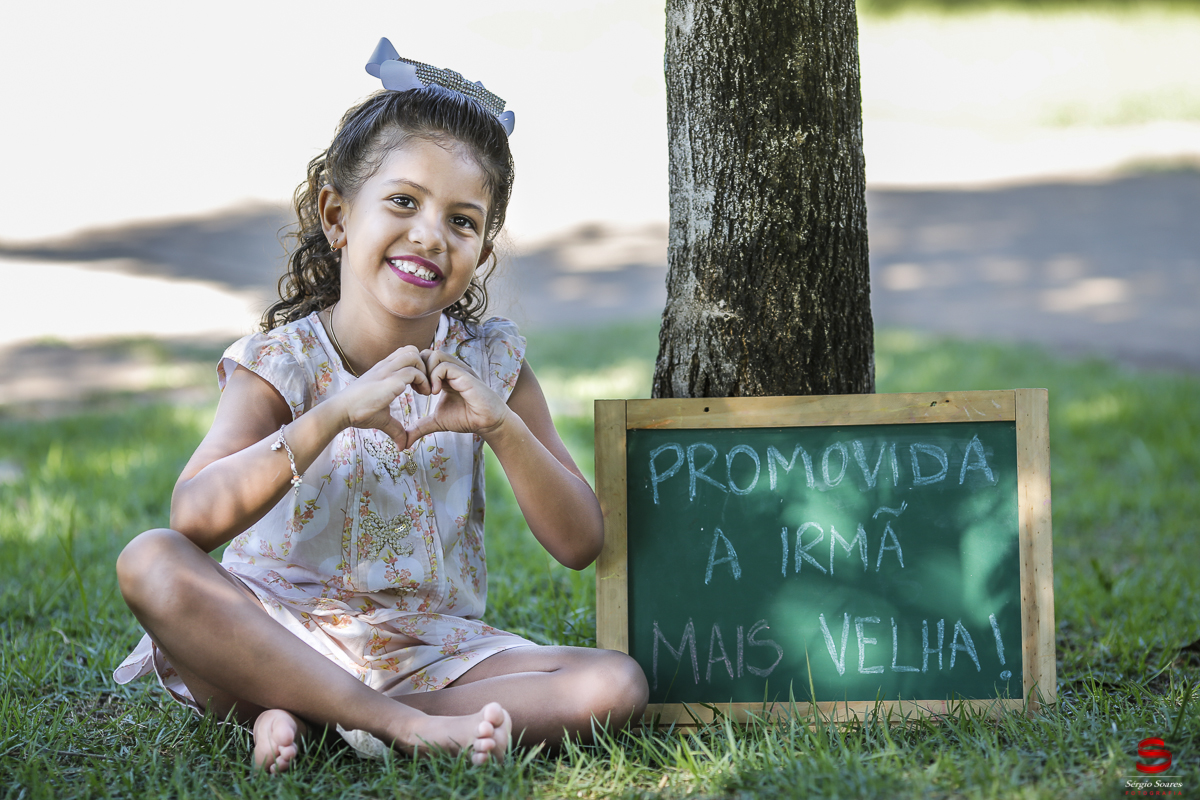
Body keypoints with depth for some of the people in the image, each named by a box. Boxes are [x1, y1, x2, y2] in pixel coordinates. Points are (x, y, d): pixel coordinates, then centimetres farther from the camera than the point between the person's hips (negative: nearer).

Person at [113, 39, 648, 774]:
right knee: (151, 561, -31)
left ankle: (299, 713, -23)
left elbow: (579, 544, -3)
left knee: (618, 684, -22)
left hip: (432, 650, 3)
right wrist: (333, 416, -32)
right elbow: (196, 519, -24)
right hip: (283, 629, -2)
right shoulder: (282, 362, -7)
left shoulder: (491, 362, 2)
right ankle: (412, 725, -33)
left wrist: (501, 424, -19)